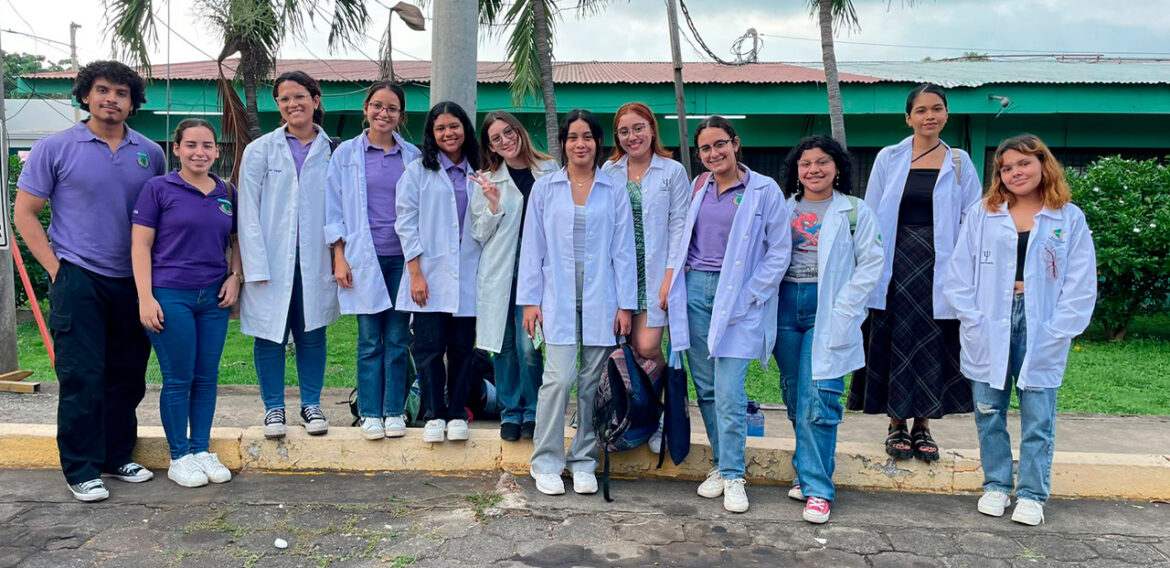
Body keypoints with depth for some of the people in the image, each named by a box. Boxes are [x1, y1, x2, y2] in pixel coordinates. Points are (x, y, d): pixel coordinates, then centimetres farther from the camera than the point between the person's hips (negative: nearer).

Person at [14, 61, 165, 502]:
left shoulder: (150, 154, 8)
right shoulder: (55, 148, -1)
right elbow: (25, 213, 1)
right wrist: (55, 268, -7)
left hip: (133, 283, 4)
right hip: (79, 280, -4)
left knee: (127, 376, 11)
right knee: (82, 377, -1)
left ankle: (117, 457, 26)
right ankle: (81, 470, 11)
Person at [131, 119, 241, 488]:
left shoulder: (227, 193, 10)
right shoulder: (159, 188, -2)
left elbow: (237, 241, 19)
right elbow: (140, 245, -5)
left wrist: (235, 276, 2)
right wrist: (146, 298, -11)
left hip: (214, 298, 4)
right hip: (170, 296, -4)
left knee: (207, 377, 9)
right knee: (178, 379, 2)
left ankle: (201, 450, 22)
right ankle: (179, 457, 15)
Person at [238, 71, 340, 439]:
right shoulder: (260, 150, 3)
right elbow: (248, 212, -1)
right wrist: (256, 266, -9)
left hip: (315, 260, 1)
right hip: (272, 259, 0)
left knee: (312, 333, 8)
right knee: (270, 334, 6)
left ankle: (311, 404, 23)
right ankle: (273, 408, 20)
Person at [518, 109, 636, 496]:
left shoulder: (614, 192, 8)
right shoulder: (544, 189, 8)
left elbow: (623, 251, 6)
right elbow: (532, 248, 7)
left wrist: (625, 305, 1)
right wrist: (530, 300, 1)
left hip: (600, 301, 1)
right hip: (557, 301, -1)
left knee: (592, 383, 5)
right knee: (559, 378, -10)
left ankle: (583, 462, 19)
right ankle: (546, 462, 6)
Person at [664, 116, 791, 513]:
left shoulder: (764, 190, -3)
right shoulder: (698, 187, 12)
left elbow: (779, 251, -2)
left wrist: (748, 297, -8)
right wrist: (672, 282, 10)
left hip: (737, 297, -5)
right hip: (695, 290, 5)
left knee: (729, 392, -9)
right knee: (705, 387, 8)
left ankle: (733, 476, 5)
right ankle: (721, 465, 22)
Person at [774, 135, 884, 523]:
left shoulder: (856, 212, 2)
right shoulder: (784, 210, 12)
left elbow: (870, 265, -2)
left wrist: (842, 311, -10)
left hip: (829, 312, -4)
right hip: (786, 306, 4)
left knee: (819, 400, -10)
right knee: (795, 399, 10)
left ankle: (816, 487, -3)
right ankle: (809, 471, 25)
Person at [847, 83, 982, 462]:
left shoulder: (959, 163, 6)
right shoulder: (889, 158, 5)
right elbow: (870, 217, 5)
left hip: (938, 265, 1)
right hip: (897, 264, 0)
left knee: (932, 344, 4)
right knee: (895, 341, 3)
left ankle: (922, 425, 18)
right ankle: (896, 425, 16)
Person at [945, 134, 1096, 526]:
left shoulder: (1070, 219, 3)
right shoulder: (981, 215, 5)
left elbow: (1081, 287, 1)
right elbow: (959, 275, 2)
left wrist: (1056, 334, -8)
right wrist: (973, 321, -7)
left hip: (1042, 333, -1)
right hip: (989, 331, 1)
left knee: (1038, 419, 4)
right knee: (989, 414, 8)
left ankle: (1032, 494, 17)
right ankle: (996, 485, 23)